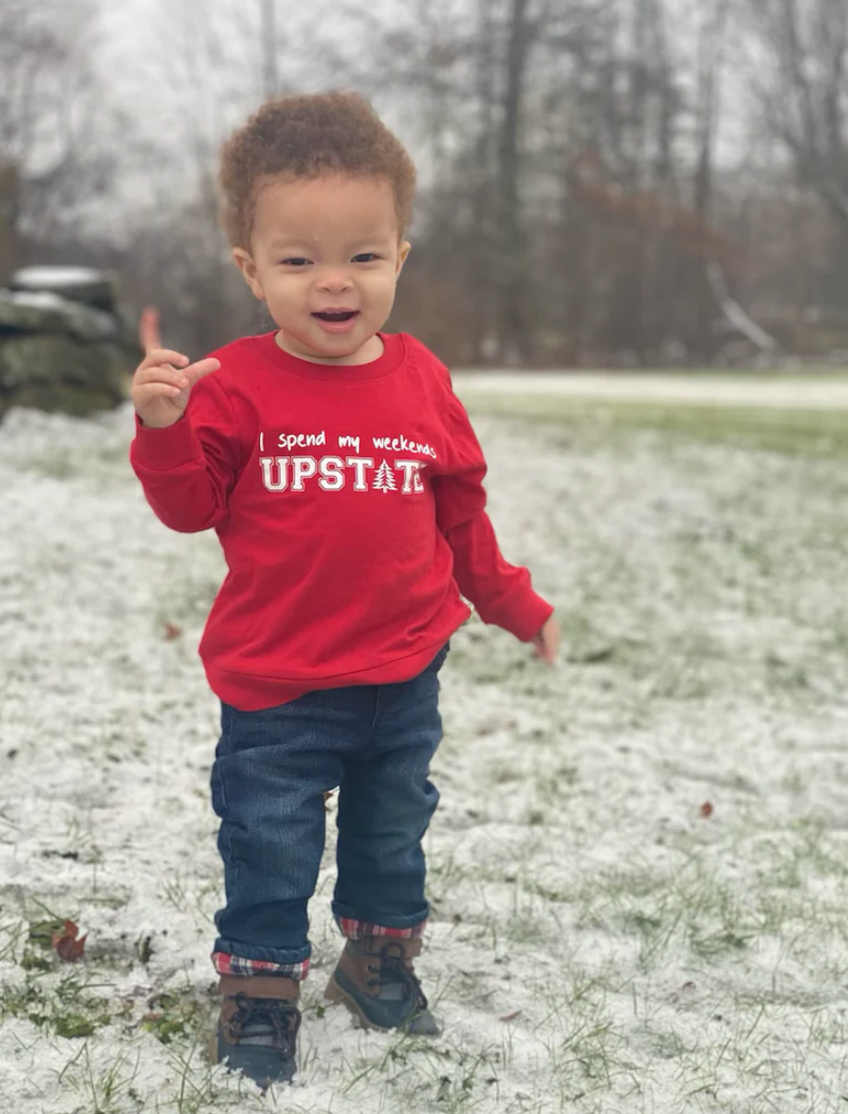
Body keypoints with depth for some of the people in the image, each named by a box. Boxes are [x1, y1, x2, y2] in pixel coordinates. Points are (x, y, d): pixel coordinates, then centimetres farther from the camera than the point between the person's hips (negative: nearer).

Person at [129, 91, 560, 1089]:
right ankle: (259, 991, 23)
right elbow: (190, 506, -11)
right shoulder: (235, 385, -11)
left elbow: (461, 513, 11)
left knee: (394, 830, 20)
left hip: (404, 676, 4)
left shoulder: (420, 380, 0)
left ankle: (380, 957, 41)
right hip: (275, 681, -4)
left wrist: (514, 604, 18)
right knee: (269, 847, 5)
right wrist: (162, 427, -28)